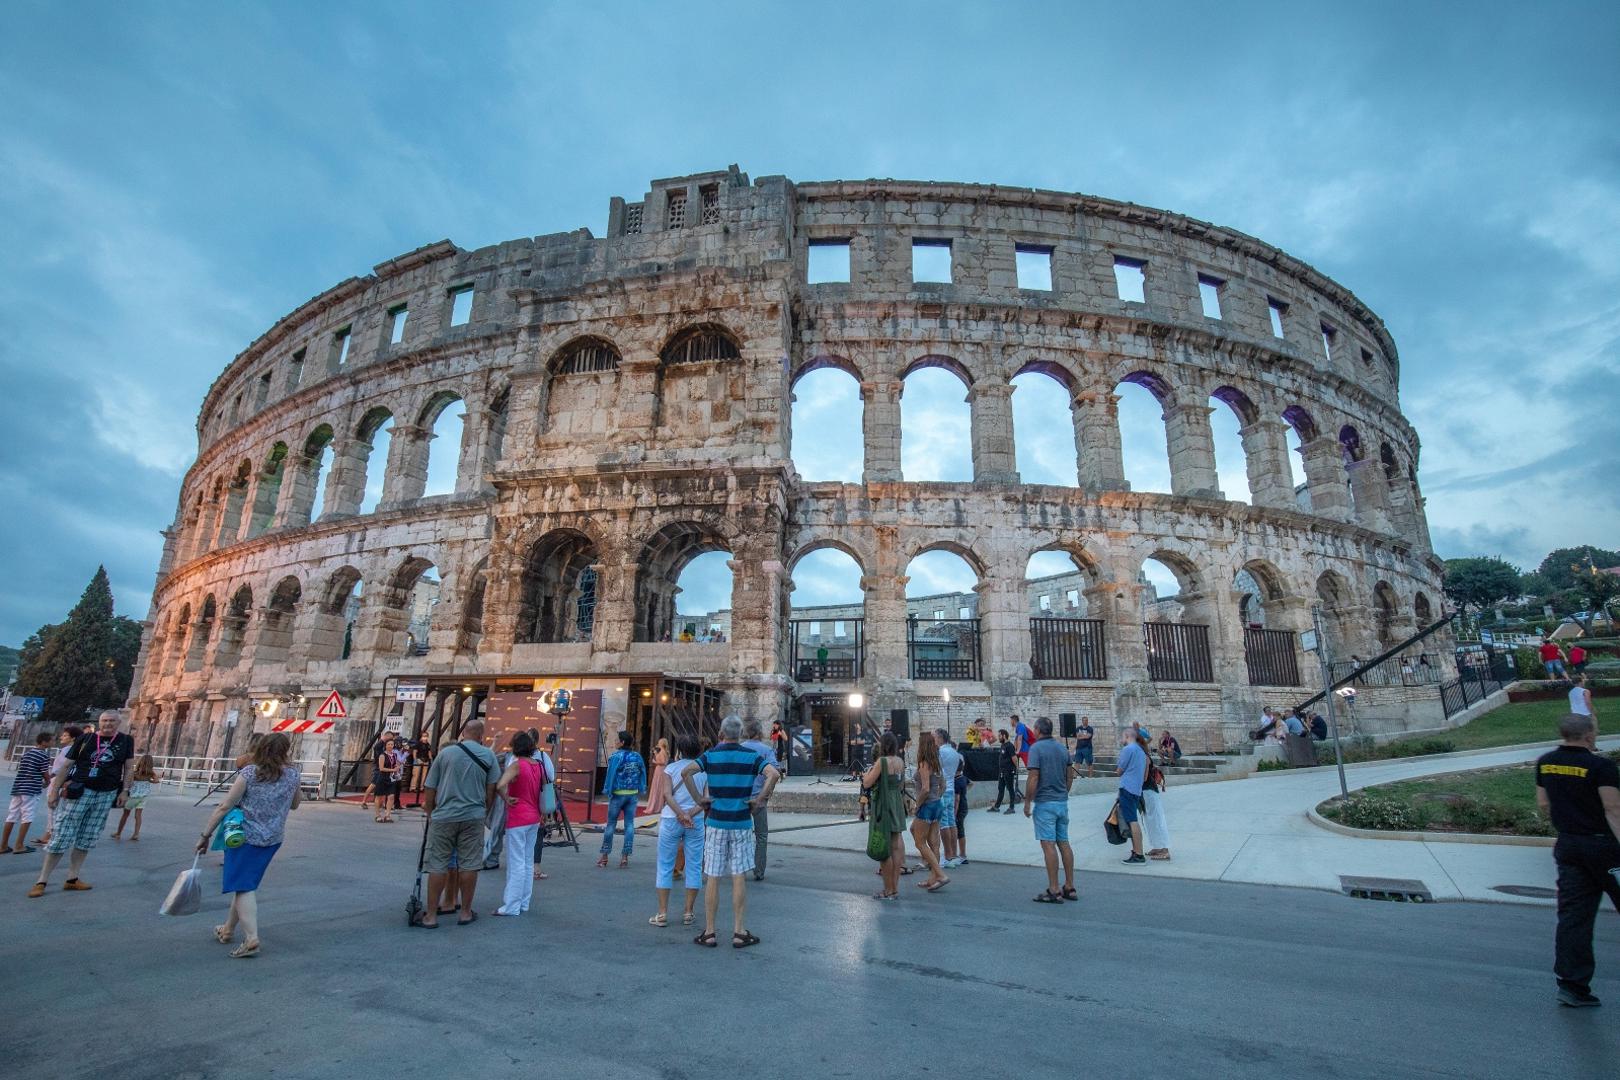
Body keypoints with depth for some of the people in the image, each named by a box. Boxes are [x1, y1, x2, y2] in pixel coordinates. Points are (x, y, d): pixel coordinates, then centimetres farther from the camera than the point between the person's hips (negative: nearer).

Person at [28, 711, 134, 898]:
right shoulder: (85, 738, 1)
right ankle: (41, 882, 6)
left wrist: (124, 792, -2)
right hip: (79, 791, -2)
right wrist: (54, 790, -1)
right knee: (62, 837, -3)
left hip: (107, 794, 2)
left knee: (87, 840, 7)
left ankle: (72, 880, 15)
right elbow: (67, 765, 4)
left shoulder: (126, 741, 5)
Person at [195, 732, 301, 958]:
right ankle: (228, 929, 34)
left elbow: (224, 806, -12)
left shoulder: (250, 772, -10)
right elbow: (294, 805, 14)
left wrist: (206, 834, -4)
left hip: (245, 837, -4)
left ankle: (251, 938, -13)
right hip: (272, 839, 4)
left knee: (243, 886, -2)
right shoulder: (292, 775, -2)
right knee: (245, 883, 21)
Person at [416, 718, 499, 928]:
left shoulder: (446, 753, 2)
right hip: (473, 816, 0)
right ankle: (466, 912, 16)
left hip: (443, 816, 0)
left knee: (437, 866, 8)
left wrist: (430, 813, 20)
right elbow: (492, 789, 2)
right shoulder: (488, 755, 2)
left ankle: (431, 916, 13)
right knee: (468, 865, 7)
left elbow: (429, 789, 6)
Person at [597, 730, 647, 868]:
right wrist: (641, 792, 14)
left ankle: (604, 855, 16)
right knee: (629, 824, 5)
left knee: (611, 824, 8)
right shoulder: (637, 757, 4)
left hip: (618, 794, -4)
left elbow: (610, 775, -11)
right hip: (633, 795, 4)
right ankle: (625, 856, 5)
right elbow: (643, 774, 7)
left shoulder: (616, 756, -11)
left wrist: (607, 791, -3)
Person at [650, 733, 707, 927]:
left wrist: (681, 814, -18)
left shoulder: (670, 768, 0)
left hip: (671, 819, -1)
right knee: (694, 866, 10)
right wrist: (691, 813, -14)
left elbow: (667, 794, -13)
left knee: (665, 866, 8)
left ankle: (662, 914, 10)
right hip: (696, 822, 1)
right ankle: (688, 913, 14)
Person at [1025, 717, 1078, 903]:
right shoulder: (1062, 748, 9)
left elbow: (1033, 778, -17)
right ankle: (1069, 888, 17)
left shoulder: (1036, 748, -12)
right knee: (1064, 843, 12)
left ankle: (1054, 891, -1)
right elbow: (1070, 776, 14)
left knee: (1048, 844, -4)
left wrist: (1027, 803, -10)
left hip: (1045, 803, -7)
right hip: (1063, 802, 7)